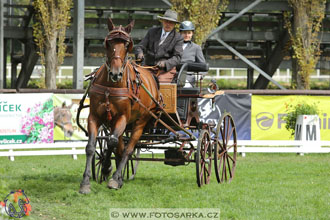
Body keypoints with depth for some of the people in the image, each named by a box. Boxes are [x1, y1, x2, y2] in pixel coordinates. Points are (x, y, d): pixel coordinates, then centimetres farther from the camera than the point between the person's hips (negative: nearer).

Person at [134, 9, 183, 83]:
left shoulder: (178, 38, 5)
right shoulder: (152, 32, 15)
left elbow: (177, 57, -4)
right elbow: (140, 46, 13)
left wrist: (165, 63, -25)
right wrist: (140, 53, -13)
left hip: (166, 69, -3)